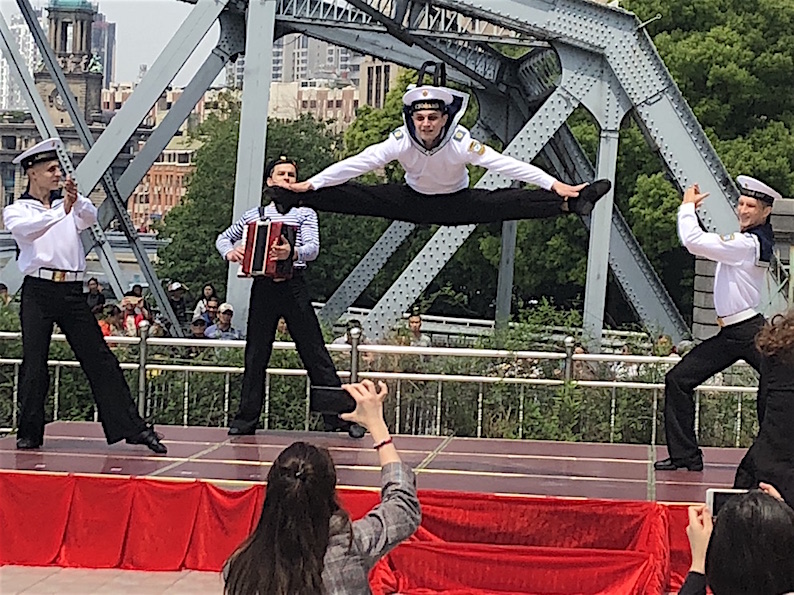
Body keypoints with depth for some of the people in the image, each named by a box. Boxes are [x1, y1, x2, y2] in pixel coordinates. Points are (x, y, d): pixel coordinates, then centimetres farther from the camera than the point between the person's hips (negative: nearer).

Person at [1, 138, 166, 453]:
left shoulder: (70, 204, 17)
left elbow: (90, 218, -5)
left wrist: (76, 200, -27)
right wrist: (59, 211, -33)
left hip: (72, 293, 3)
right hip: (38, 290, -2)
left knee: (100, 359, 1)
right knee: (34, 363, -2)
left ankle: (133, 427, 2)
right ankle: (29, 433, 8)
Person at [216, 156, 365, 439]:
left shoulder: (305, 213, 7)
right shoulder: (253, 215, 16)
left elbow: (313, 248, -8)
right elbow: (223, 238, 27)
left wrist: (292, 253, -30)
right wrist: (229, 252, 3)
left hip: (294, 286, -3)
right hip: (263, 288, 3)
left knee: (315, 352, -5)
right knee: (255, 355, 6)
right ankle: (247, 418, 12)